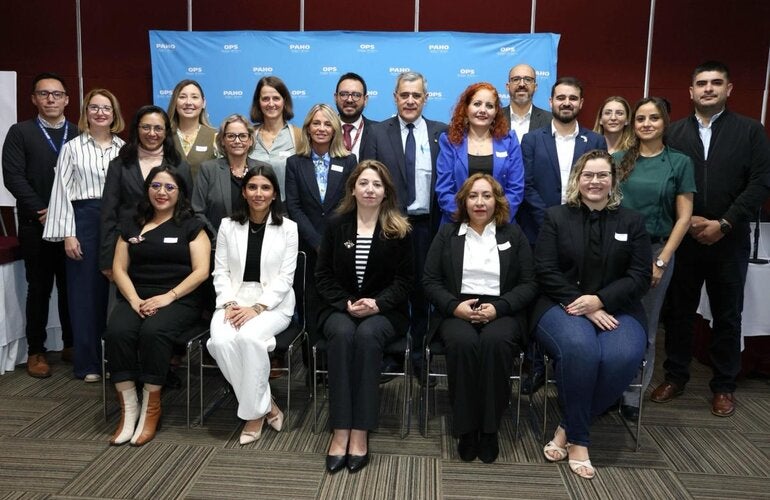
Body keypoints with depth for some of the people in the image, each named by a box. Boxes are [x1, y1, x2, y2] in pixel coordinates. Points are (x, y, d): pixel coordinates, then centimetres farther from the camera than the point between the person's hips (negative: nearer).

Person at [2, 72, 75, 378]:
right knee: (39, 289, 5)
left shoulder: (79, 134, 9)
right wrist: (41, 211, -11)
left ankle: (71, 344, 20)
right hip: (36, 225, -1)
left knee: (71, 287, 6)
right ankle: (36, 351, 15)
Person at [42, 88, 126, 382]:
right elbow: (63, 192, 1)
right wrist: (68, 234, -6)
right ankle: (88, 363, 12)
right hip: (85, 220, -1)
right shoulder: (72, 148, 4)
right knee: (86, 290, 2)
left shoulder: (124, 148, 8)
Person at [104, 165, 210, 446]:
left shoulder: (191, 226, 7)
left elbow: (201, 271, -3)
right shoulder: (132, 226, 19)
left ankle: (151, 408, -18)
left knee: (153, 331, -34)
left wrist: (168, 297, -14)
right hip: (135, 299, 3)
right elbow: (119, 269, 12)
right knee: (116, 332, -29)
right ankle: (128, 407, -19)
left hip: (179, 300, -3)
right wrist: (134, 299, -7)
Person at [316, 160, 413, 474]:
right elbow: (323, 275, 5)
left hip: (384, 310, -1)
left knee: (367, 335, -34)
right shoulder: (336, 225, 7)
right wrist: (346, 304, -11)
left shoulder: (399, 230, 3)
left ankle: (360, 433, -30)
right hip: (340, 307, 1)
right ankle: (340, 432, -31)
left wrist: (377, 303, -16)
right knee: (342, 334, -33)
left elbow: (404, 279, 1)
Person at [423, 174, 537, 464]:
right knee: (463, 342, -33)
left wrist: (497, 307, -12)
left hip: (502, 312, 0)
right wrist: (455, 306, -11)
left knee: (495, 342, -34)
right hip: (456, 311, 0)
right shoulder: (446, 234, 14)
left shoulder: (513, 235, 13)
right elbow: (430, 281, 7)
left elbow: (529, 284, 5)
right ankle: (465, 428, -20)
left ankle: (490, 429, -20)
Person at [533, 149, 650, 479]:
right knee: (579, 348, -36)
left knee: (624, 357, -32)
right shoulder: (556, 217, 7)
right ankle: (579, 438, -15)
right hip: (563, 306, -2)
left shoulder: (632, 221, 12)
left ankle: (568, 428, -11)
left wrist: (599, 300, -13)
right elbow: (545, 272, -2)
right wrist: (585, 308, -13)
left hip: (616, 309, 2)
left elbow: (640, 276, 4)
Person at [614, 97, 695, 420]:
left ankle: (633, 397, 20)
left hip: (656, 250, -1)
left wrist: (661, 261, -8)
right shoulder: (619, 160, 6)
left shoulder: (680, 163, 1)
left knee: (643, 327, 8)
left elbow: (684, 217, -1)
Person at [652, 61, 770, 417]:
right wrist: (687, 221, -11)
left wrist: (723, 224, -12)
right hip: (682, 238, 1)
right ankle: (675, 376, 23)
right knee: (678, 311, 8)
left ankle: (724, 386, 23)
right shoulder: (674, 132, 5)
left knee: (727, 316, 9)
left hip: (730, 240, 0)